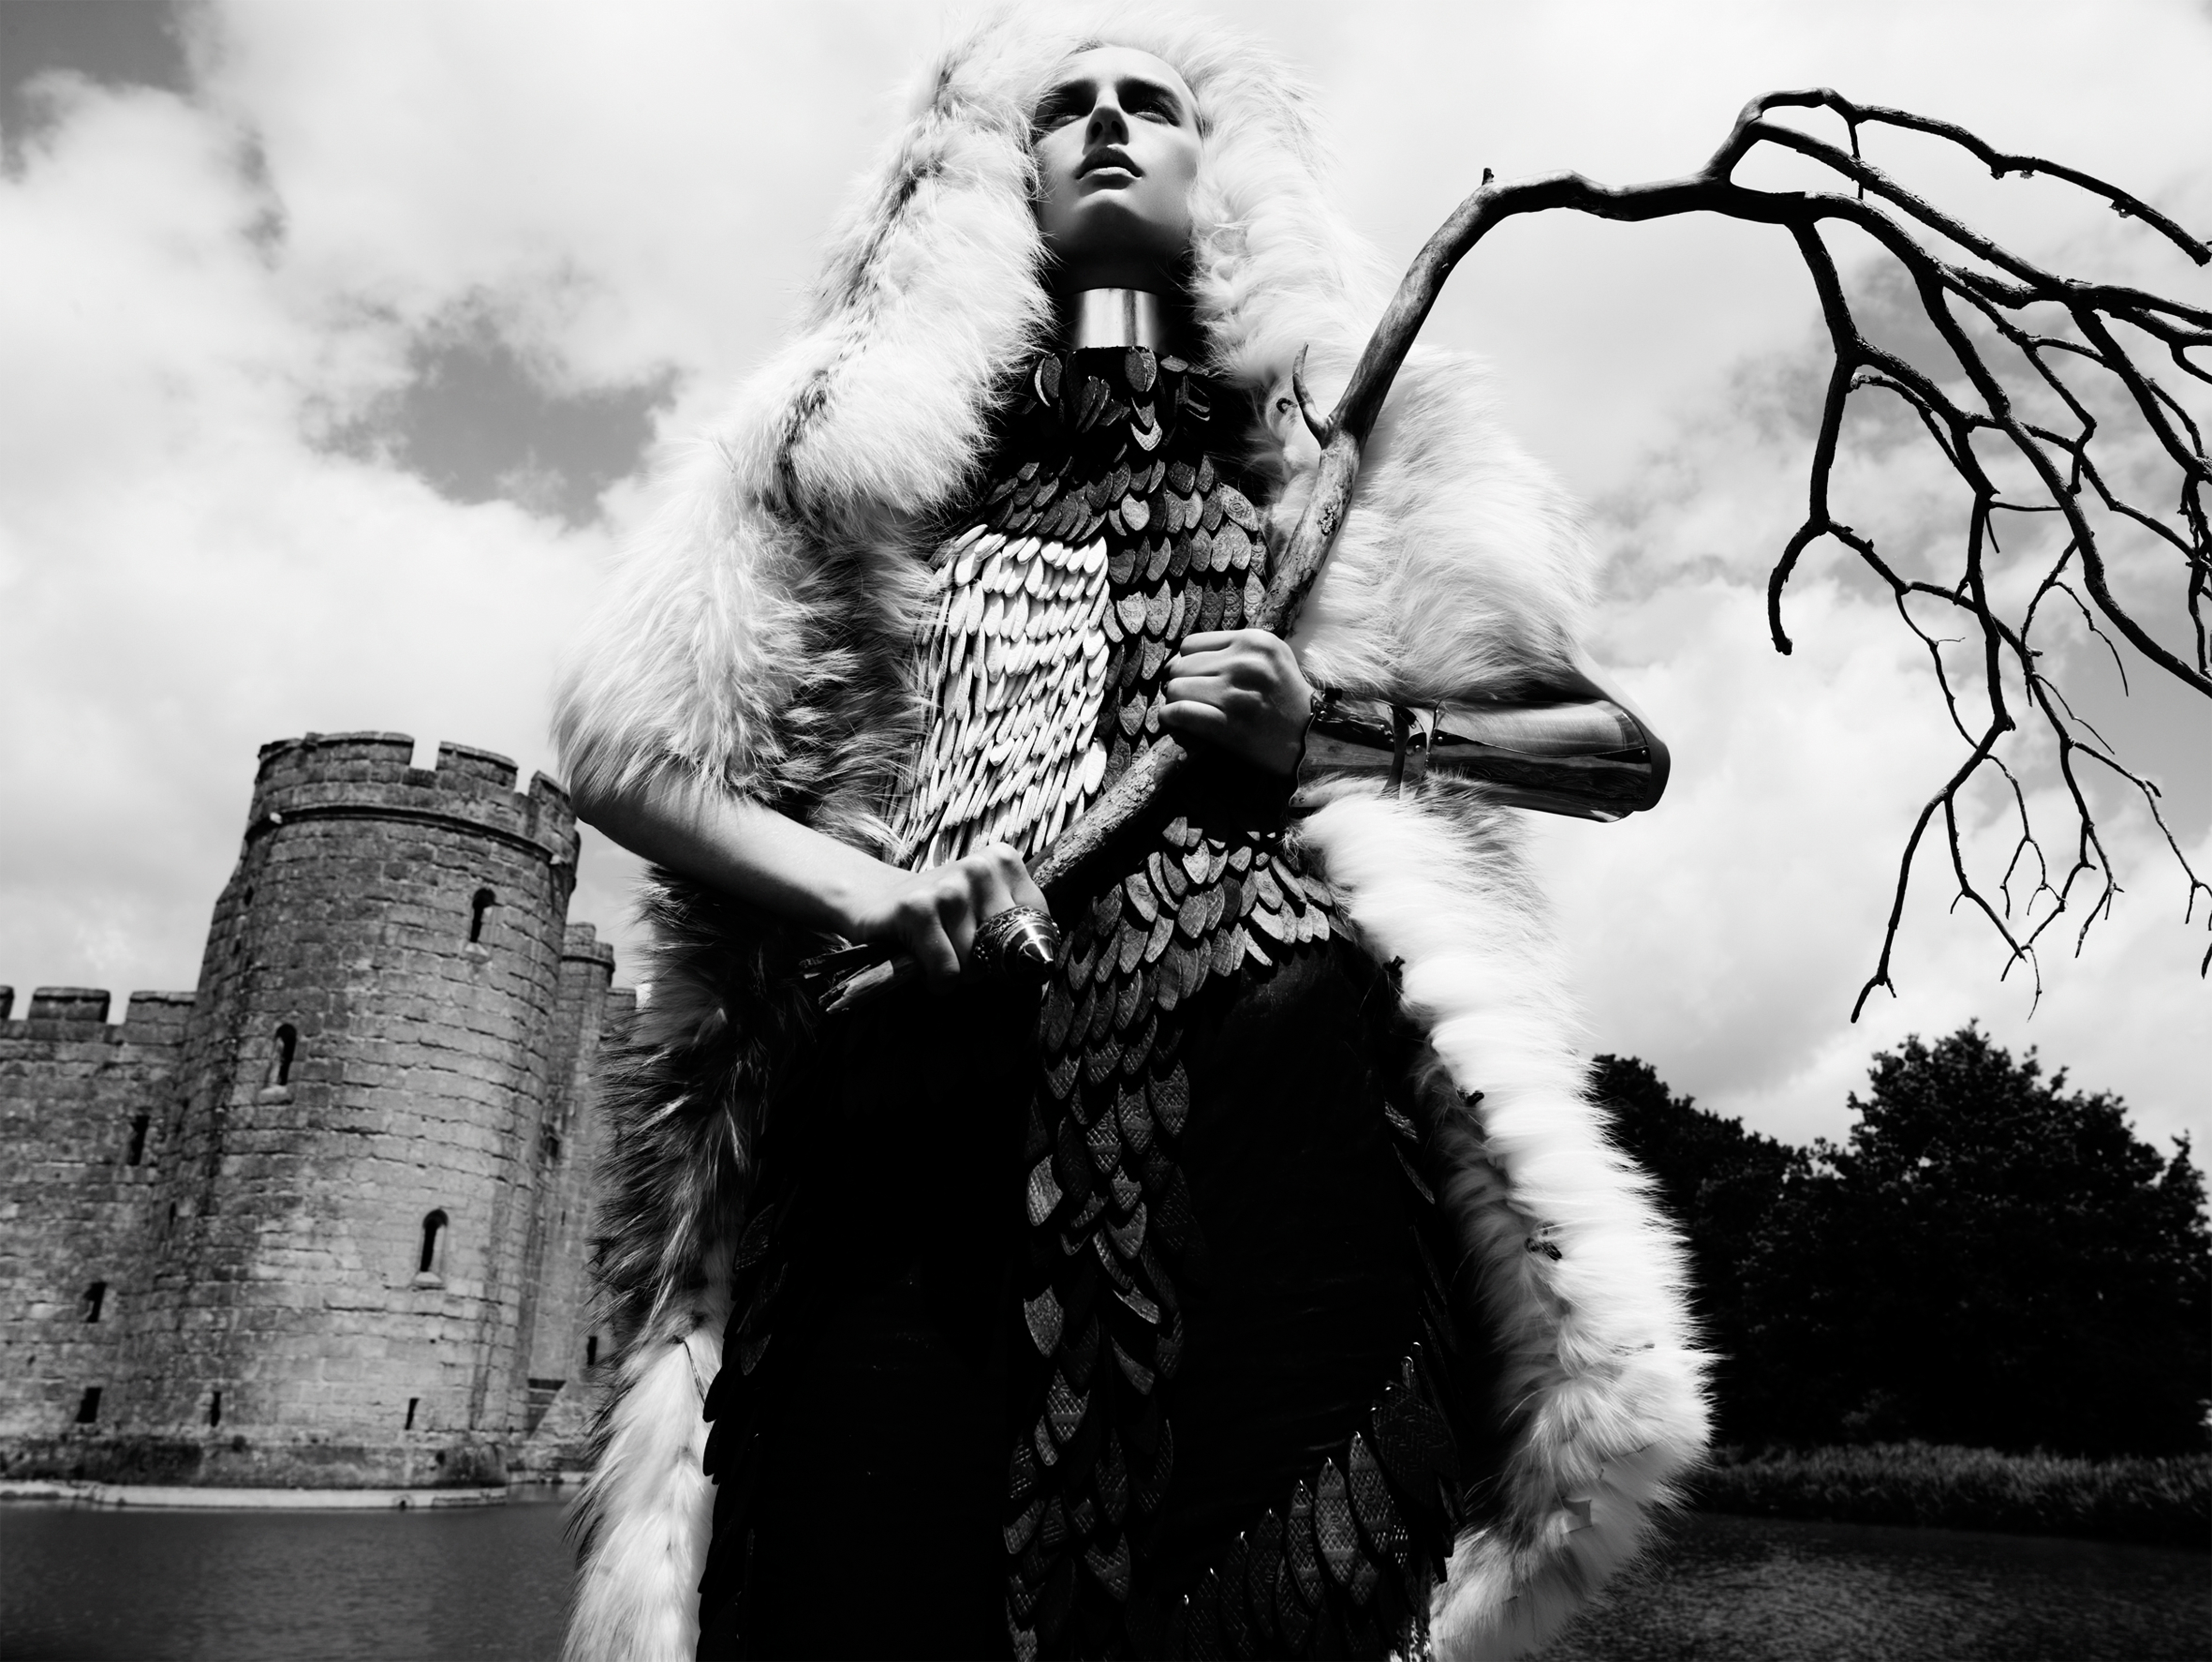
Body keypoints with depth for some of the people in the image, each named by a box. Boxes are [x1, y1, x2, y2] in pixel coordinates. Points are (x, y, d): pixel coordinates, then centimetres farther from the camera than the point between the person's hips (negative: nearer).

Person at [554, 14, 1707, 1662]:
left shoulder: (1337, 435, 20)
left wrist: (1330, 727, 2)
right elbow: (626, 747, 15)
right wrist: (859, 890, -3)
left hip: (1270, 1082, 0)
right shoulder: (877, 437, 20)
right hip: (920, 1088, 1)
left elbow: (1628, 751, 18)